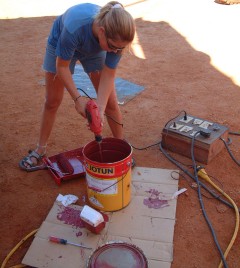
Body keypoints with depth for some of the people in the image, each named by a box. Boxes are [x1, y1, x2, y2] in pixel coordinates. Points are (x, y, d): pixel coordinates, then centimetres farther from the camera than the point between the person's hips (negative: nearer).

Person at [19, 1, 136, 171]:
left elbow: (109, 75, -27)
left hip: (94, 50, 2)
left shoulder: (117, 37, -35)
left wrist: (100, 110, -38)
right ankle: (41, 150, 23)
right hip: (61, 44, -2)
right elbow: (62, 66, -29)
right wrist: (78, 98, -35)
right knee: (52, 102, 5)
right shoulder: (76, 27, -44)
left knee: (110, 101, -5)